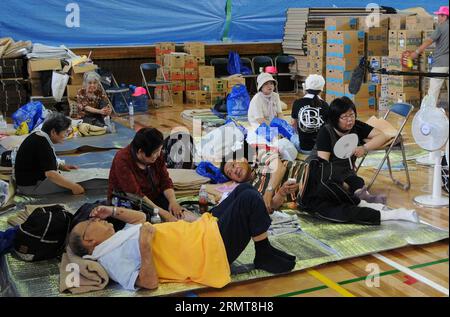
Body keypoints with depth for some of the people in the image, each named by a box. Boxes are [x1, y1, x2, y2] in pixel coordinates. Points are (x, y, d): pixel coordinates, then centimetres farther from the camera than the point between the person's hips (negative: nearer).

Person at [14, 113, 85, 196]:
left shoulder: (38, 136, 6)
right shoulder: (43, 144, -24)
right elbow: (50, 173, -32)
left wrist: (61, 166, 7)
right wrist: (74, 187, -30)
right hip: (32, 186, -10)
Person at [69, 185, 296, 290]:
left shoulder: (118, 239, 12)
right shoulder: (113, 260, -16)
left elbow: (140, 217, 26)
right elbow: (150, 283, -25)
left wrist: (113, 211, 12)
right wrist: (145, 247, -30)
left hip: (202, 230, 10)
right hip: (209, 250, -10)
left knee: (244, 189, 13)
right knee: (250, 199, -16)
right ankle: (265, 256, 4)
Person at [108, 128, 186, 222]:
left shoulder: (157, 155, -5)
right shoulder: (122, 161, -24)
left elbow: (165, 181, -2)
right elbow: (135, 195, -29)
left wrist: (173, 201, -23)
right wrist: (163, 213, -35)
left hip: (154, 198, 5)